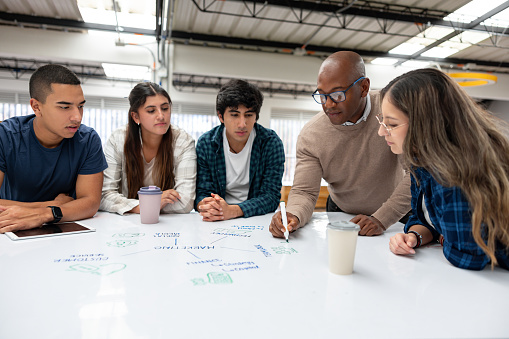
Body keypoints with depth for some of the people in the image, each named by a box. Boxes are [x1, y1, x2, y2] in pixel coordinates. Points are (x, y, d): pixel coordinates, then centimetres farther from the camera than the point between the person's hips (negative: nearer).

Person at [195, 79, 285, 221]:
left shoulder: (272, 143, -9)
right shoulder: (205, 144, -4)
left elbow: (271, 195, -12)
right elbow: (201, 192, -2)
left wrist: (232, 211, -28)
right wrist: (205, 206, -26)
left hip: (258, 220, -1)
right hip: (218, 224, 2)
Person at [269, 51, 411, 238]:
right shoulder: (311, 134, -14)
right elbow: (304, 191, -13)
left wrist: (381, 219, -29)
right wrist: (293, 216, -35)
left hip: (394, 217, -2)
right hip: (341, 214, 3)